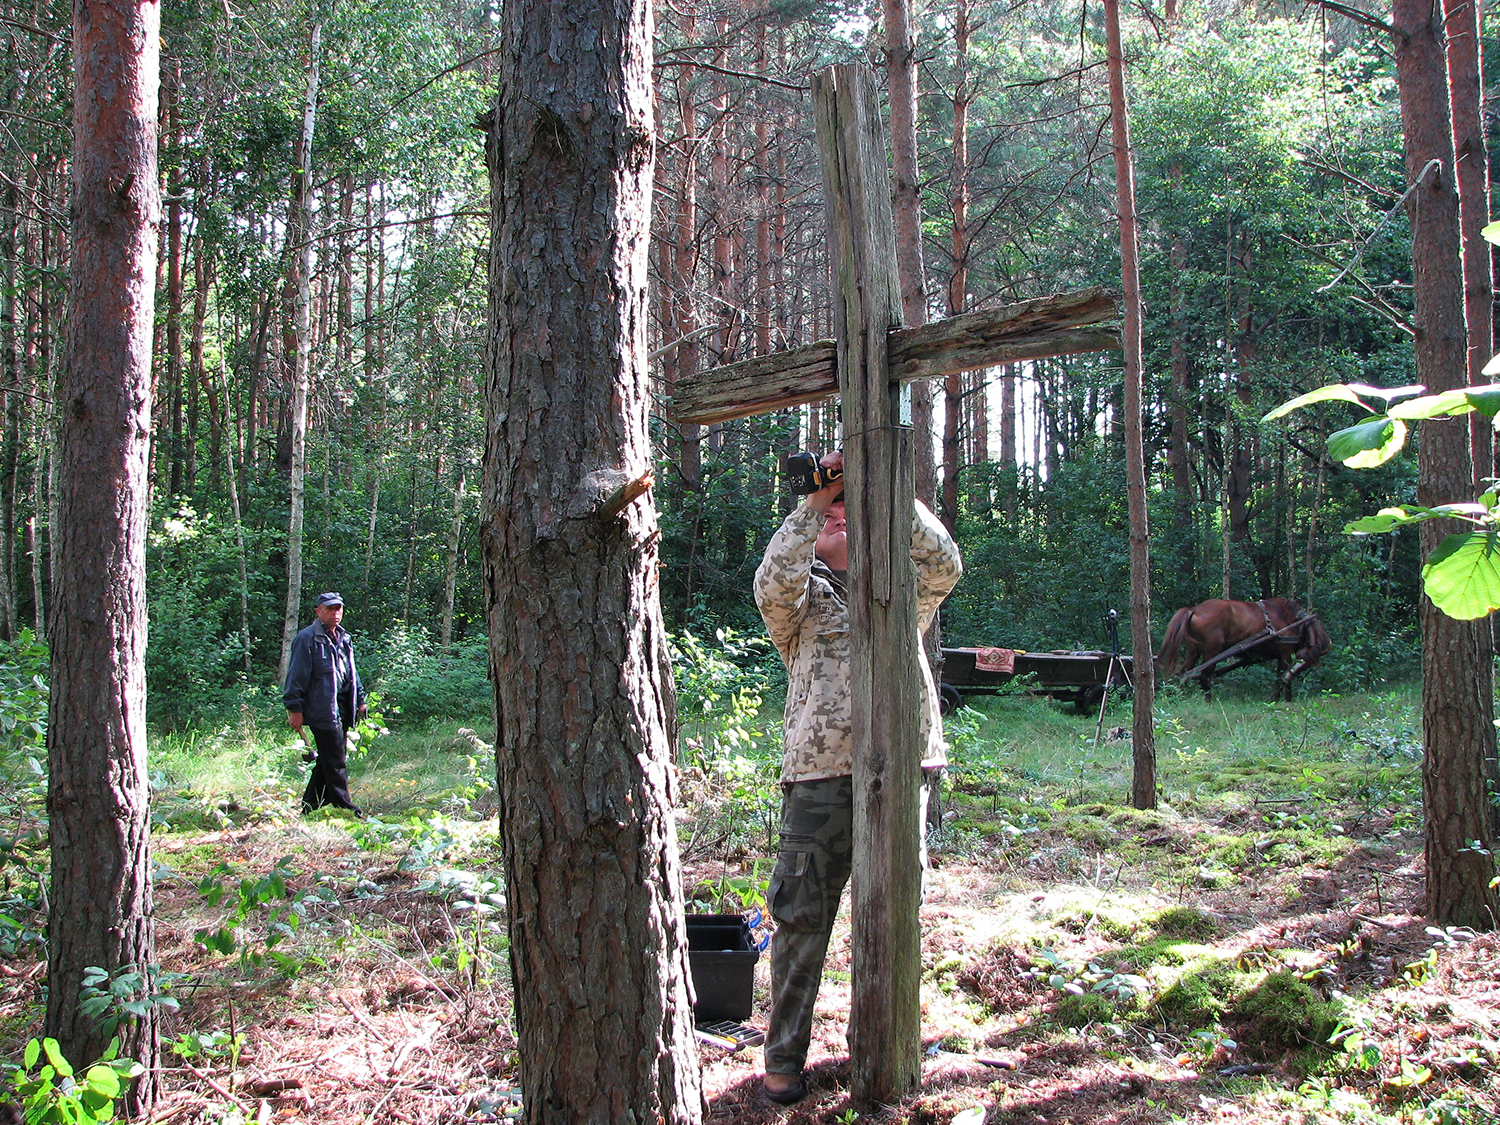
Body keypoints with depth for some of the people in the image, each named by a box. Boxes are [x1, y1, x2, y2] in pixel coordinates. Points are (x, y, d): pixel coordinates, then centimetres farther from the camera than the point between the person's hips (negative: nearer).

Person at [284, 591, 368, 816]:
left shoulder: (344, 639, 18)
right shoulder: (307, 639, -7)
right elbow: (297, 676, -10)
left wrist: (360, 700, 22)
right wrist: (295, 708, -13)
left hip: (341, 710, 8)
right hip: (323, 710, -8)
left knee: (327, 761, 11)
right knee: (335, 761, -6)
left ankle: (309, 807, 19)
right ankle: (343, 806, -2)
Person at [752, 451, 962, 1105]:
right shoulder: (803, 596, 13)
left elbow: (944, 564, -1)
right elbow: (772, 586, -11)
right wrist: (812, 503, -11)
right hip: (820, 773, -2)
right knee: (802, 916, 0)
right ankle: (784, 1056, 10)